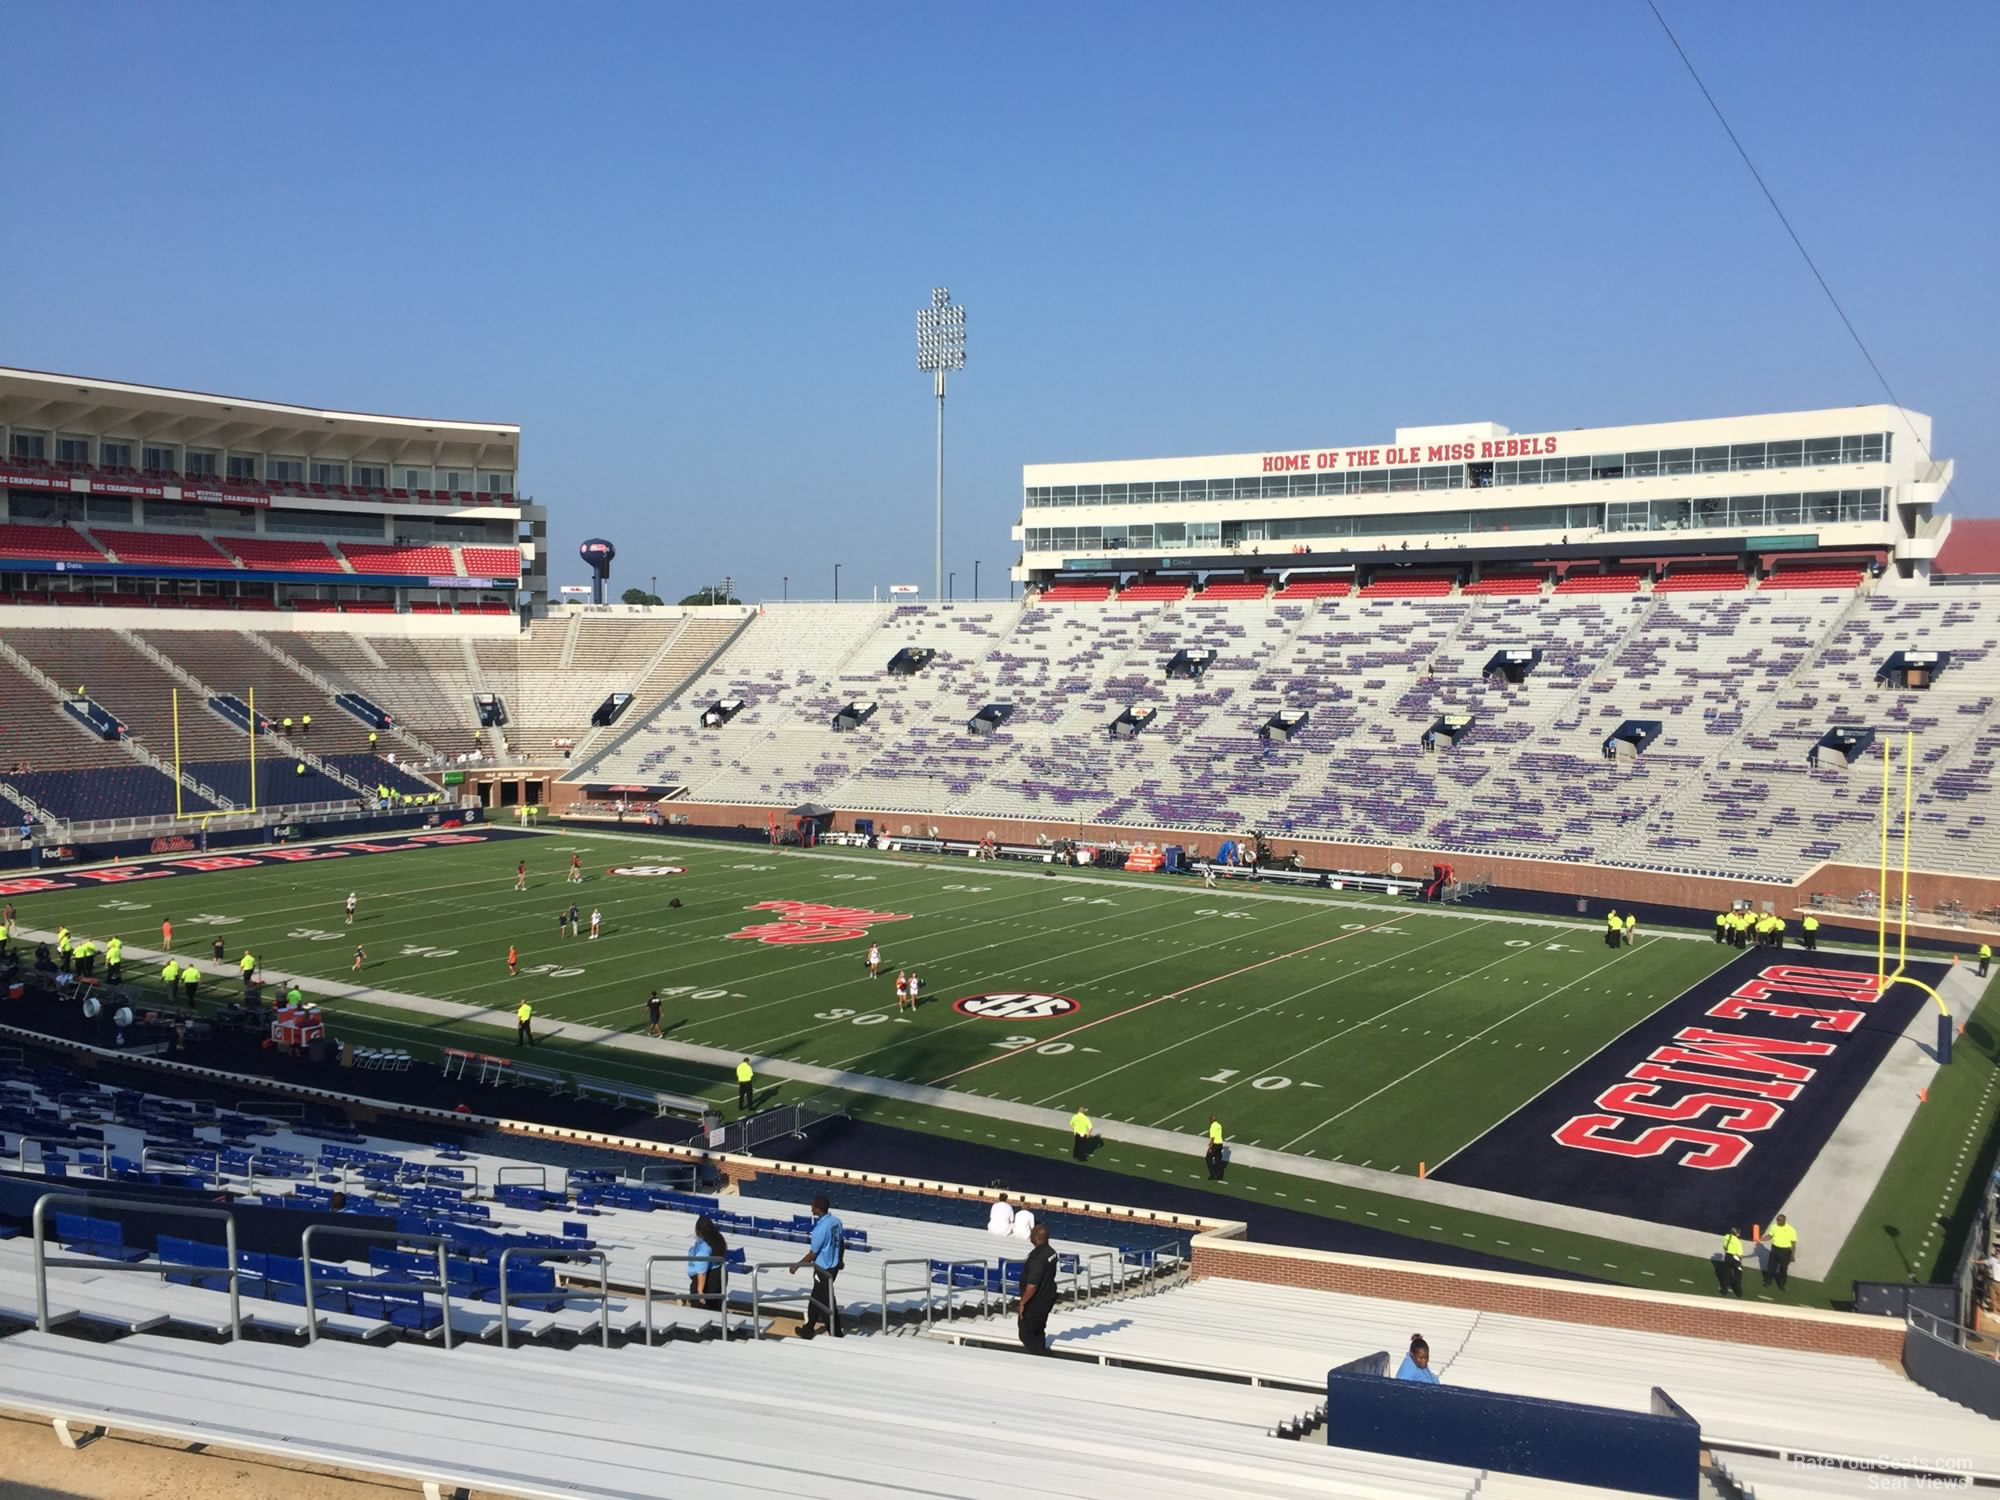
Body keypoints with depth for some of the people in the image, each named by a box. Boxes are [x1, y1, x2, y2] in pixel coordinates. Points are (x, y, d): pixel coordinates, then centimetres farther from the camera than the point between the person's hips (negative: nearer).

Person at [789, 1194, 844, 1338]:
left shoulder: (820, 1228, -27)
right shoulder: (836, 1222, -3)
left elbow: (813, 1254, -19)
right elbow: (841, 1244, 10)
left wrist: (797, 1265, -7)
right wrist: (840, 1260, 27)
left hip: (823, 1269, -8)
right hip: (833, 1266, 8)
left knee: (826, 1302, 5)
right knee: (816, 1298, 22)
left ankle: (835, 1334, 14)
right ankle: (808, 1329, 34)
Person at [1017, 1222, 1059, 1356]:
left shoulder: (1037, 1257, -27)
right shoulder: (1051, 1252, 2)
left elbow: (1032, 1285, -28)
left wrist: (1022, 1302, -18)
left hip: (1036, 1301, -9)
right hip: (1048, 1298, 9)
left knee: (1026, 1334, 2)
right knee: (1038, 1331, 22)